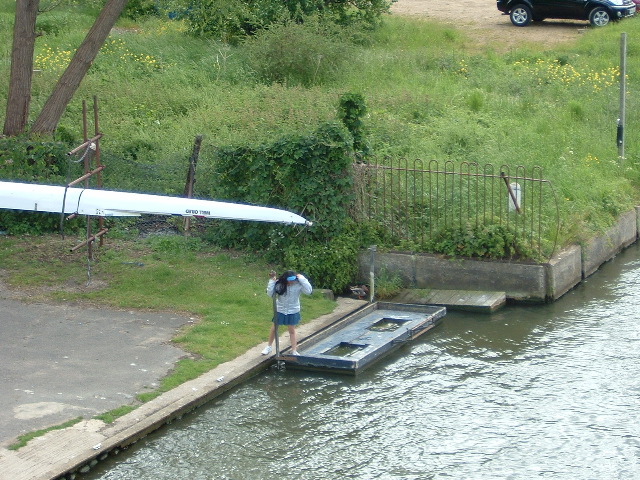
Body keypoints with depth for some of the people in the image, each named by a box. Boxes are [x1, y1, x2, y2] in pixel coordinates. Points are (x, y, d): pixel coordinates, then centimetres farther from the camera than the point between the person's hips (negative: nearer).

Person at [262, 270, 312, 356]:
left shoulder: (298, 284, -22)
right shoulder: (279, 284, -20)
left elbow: (309, 291, -32)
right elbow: (270, 294, -19)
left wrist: (302, 279, -34)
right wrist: (272, 280, -26)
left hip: (293, 311, -1)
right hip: (280, 310, 1)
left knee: (292, 330, 10)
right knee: (274, 329, 15)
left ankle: (294, 351, 19)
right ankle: (268, 347, 35)